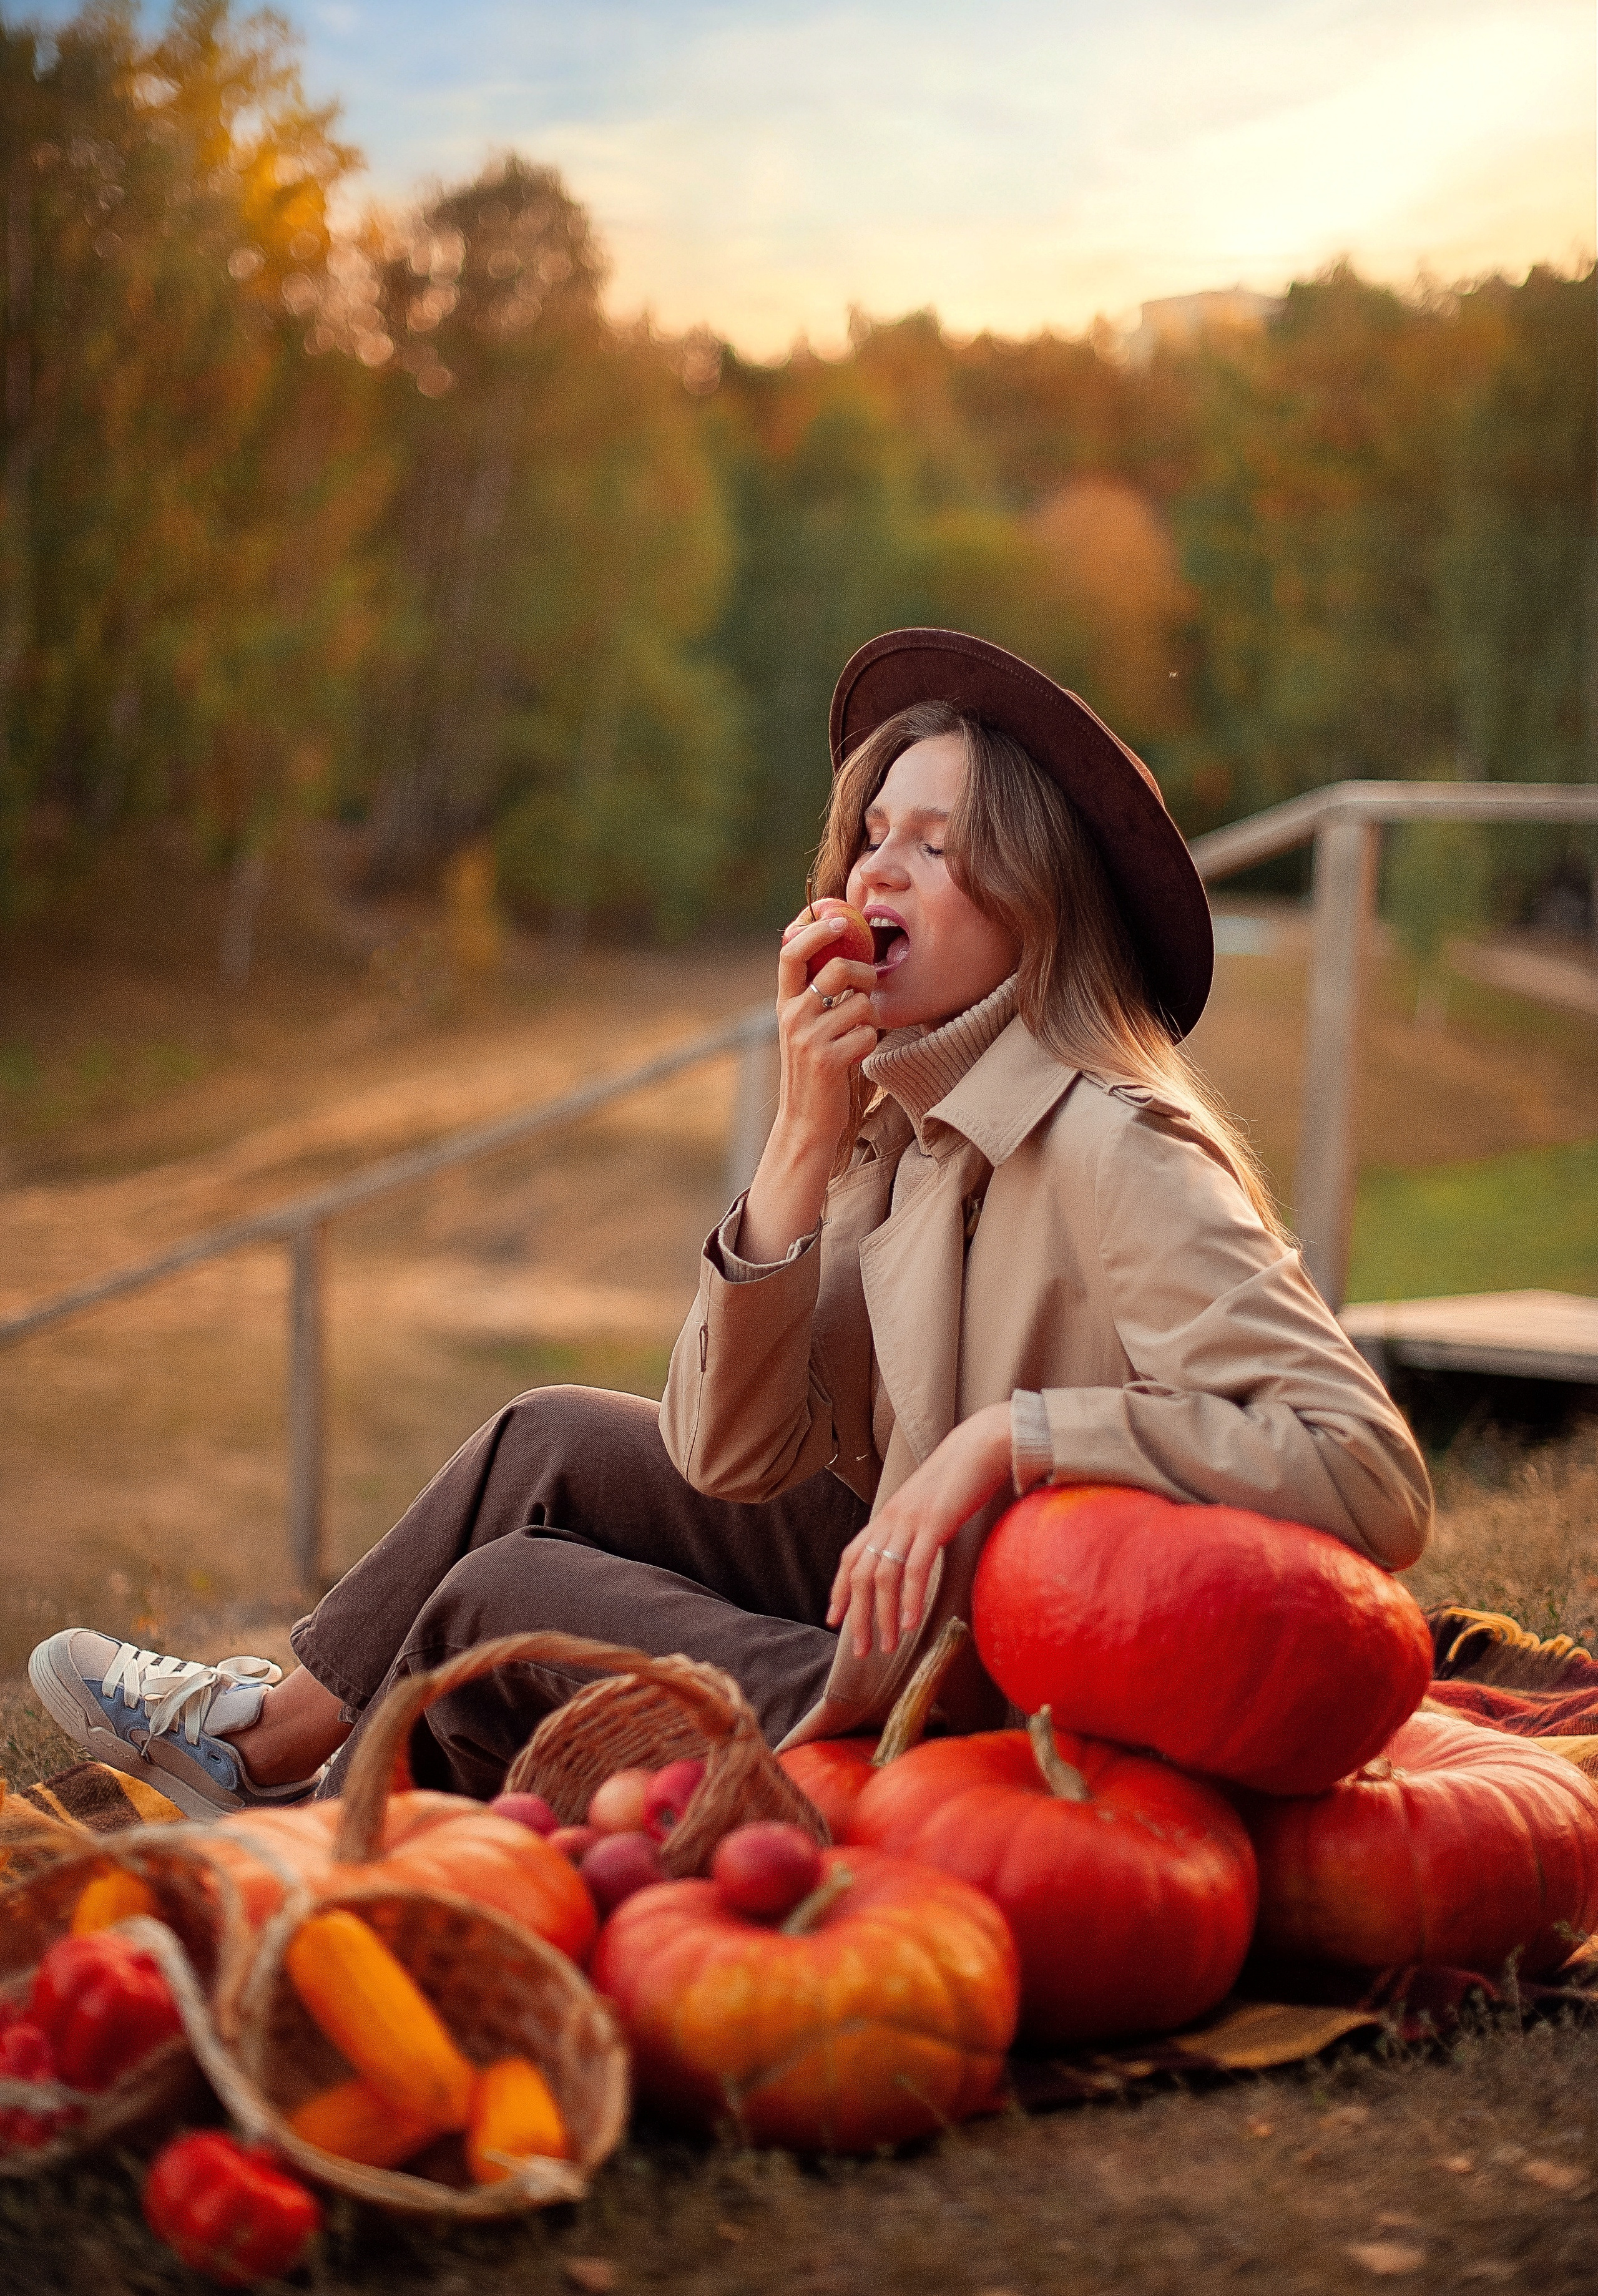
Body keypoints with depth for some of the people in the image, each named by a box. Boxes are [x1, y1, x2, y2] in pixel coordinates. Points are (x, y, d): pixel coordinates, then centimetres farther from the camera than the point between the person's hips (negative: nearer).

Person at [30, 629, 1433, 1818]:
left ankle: (327, 1815, 36)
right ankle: (297, 1726, 34)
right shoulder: (912, 1122, 3)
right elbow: (729, 1454, -3)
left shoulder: (1115, 1152, -23)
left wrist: (1013, 1433, -31)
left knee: (501, 1596, 4)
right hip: (925, 1613, 8)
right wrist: (805, 1145, -14)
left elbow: (1371, 1481, -32)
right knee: (554, 1444, 14)